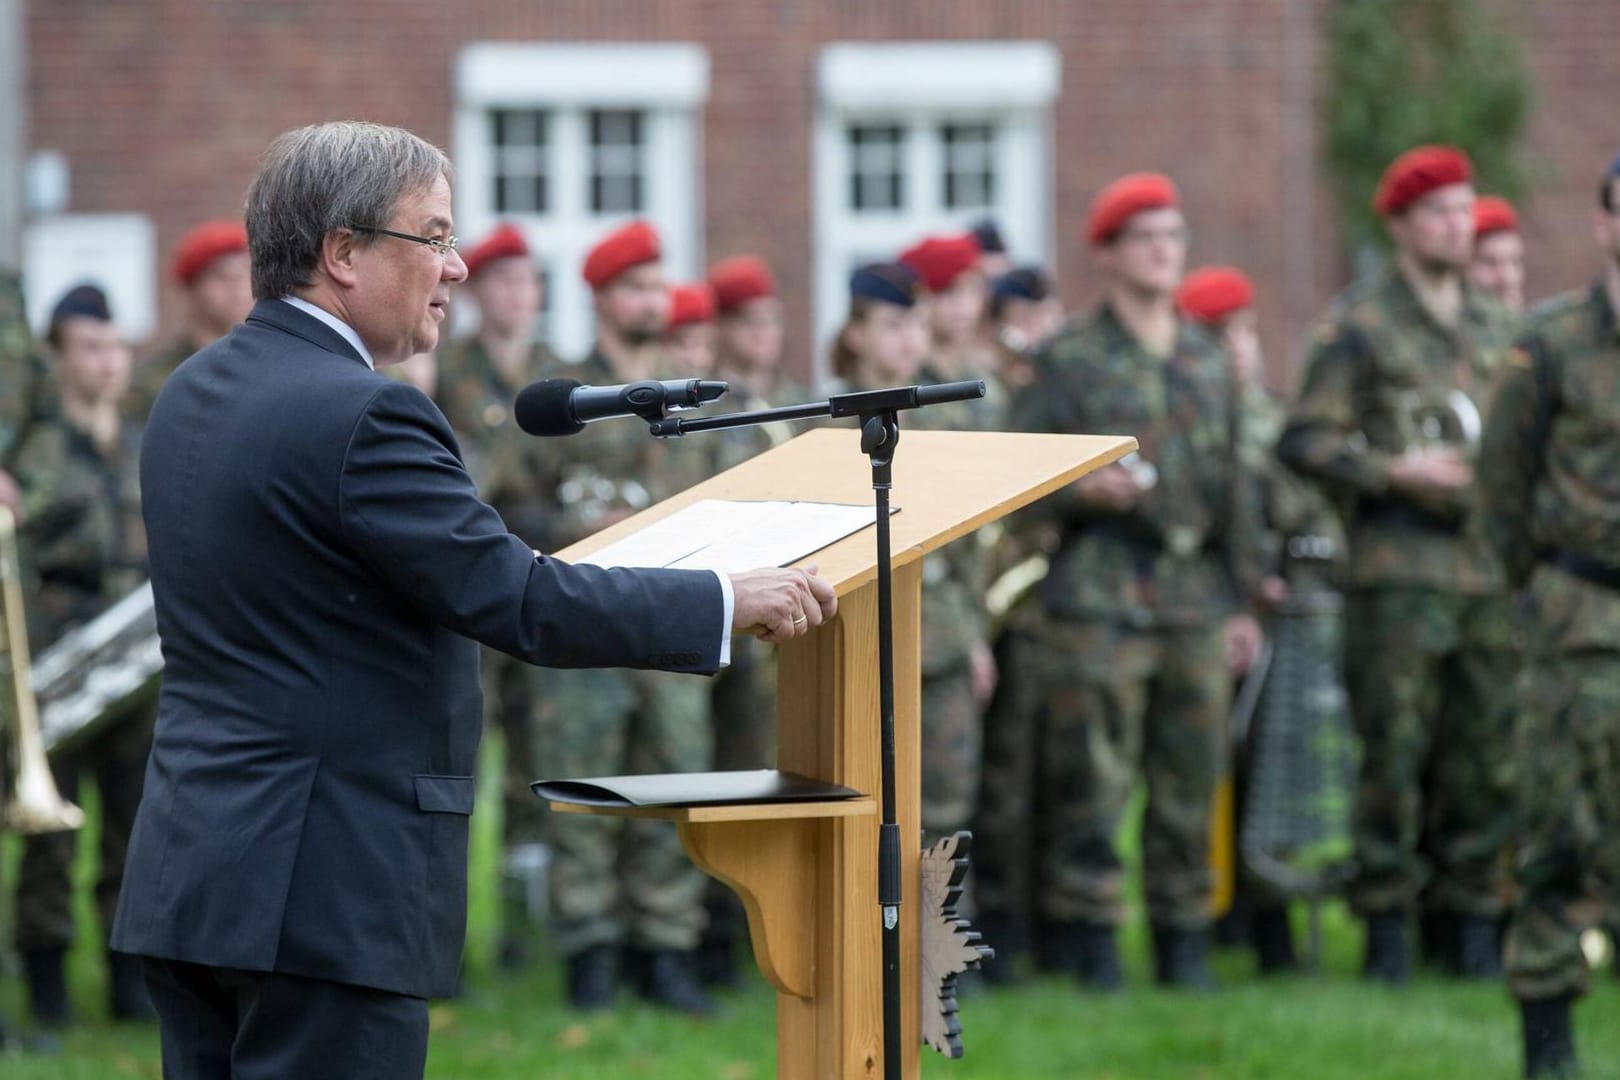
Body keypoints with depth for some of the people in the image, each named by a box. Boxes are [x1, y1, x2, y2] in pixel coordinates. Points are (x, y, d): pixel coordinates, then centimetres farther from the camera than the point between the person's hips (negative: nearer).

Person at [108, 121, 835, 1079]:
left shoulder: (194, 393, 12)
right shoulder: (359, 415, -17)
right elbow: (521, 603, -18)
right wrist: (730, 600, -8)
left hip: (187, 875, 9)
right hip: (324, 893, -9)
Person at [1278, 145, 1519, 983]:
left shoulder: (1496, 327, 17)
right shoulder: (1359, 324, 0)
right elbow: (1304, 441, -5)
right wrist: (1396, 472, -14)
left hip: (1490, 564, 5)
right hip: (1400, 567, -5)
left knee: (1489, 756, 3)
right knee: (1394, 755, -4)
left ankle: (1470, 914, 12)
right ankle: (1387, 922, 4)